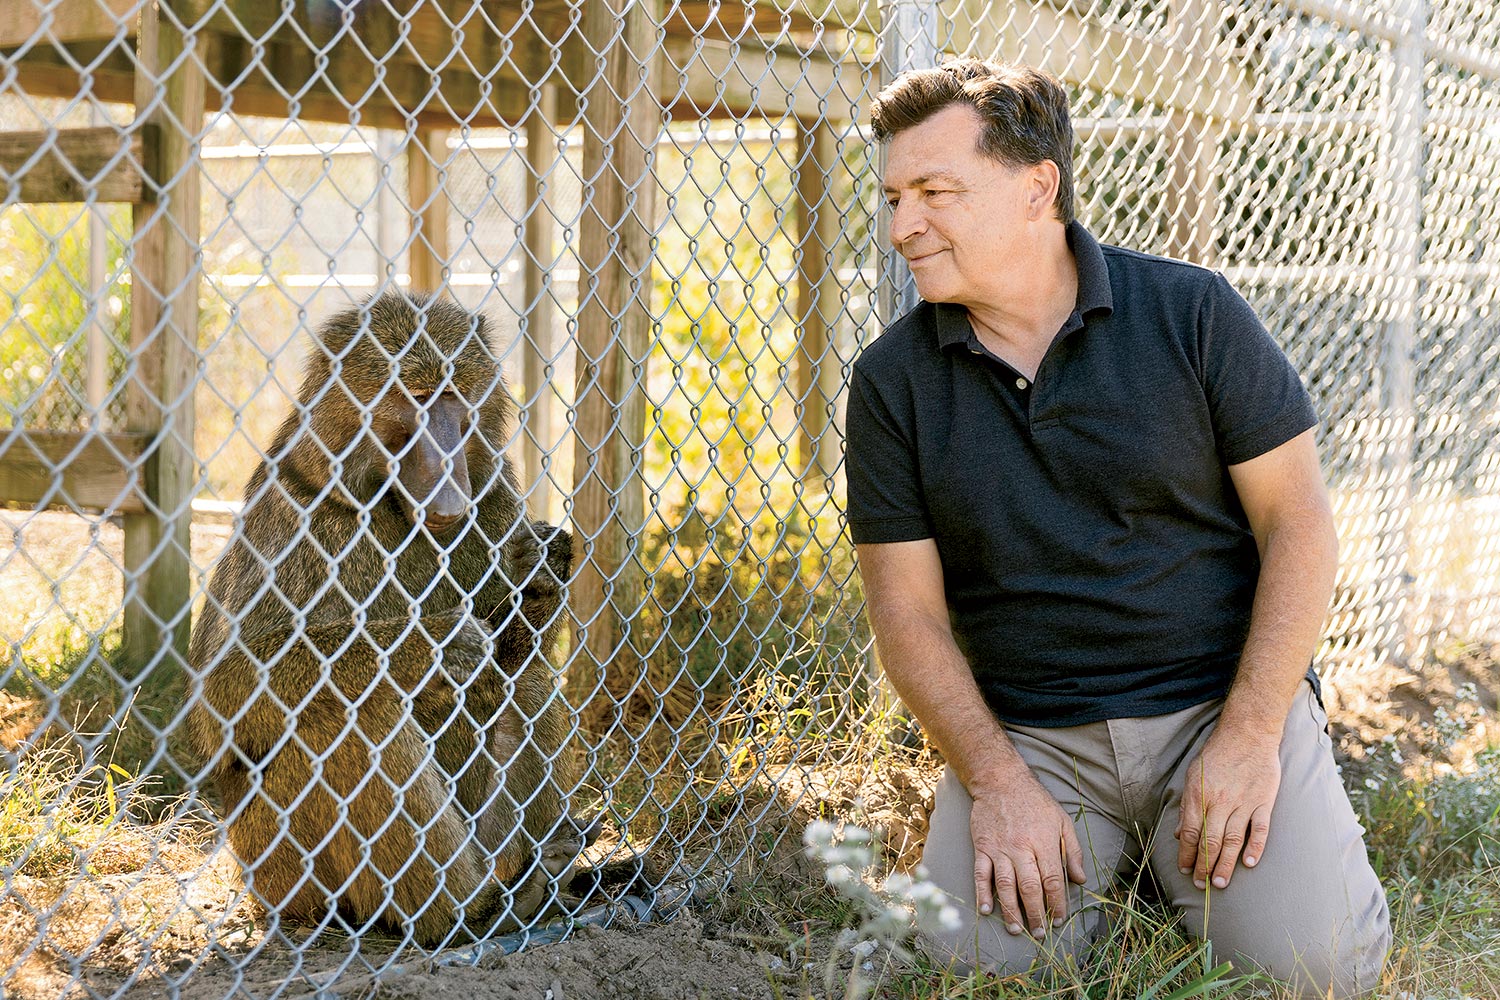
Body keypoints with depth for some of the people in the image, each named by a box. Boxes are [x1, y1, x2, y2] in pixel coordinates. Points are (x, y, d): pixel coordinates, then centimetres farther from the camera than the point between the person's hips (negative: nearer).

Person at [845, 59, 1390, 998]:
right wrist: (996, 779, -14)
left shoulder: (1193, 313, -4)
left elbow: (1300, 524, -3)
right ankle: (1102, 855, 11)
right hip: (1027, 734, 2)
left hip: (1223, 700, -1)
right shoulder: (894, 380, 1)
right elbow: (907, 608, 0)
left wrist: (1250, 736, -12)